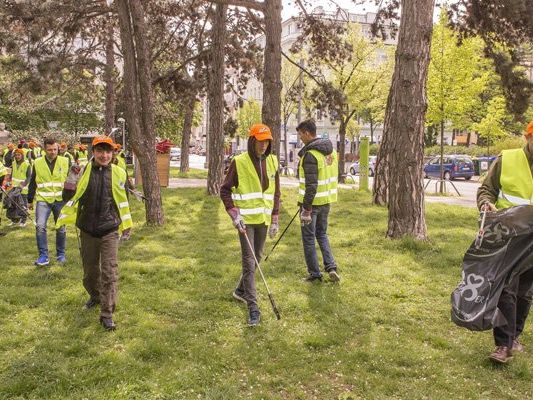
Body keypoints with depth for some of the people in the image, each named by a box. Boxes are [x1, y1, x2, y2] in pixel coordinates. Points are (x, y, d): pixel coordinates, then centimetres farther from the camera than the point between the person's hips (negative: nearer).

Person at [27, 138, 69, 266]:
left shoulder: (65, 162, -1)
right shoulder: (37, 163, 2)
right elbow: (32, 183, 9)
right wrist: (30, 200, 11)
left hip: (60, 200, 0)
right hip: (43, 200, 0)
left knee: (61, 228, 8)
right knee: (40, 226, -12)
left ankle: (61, 254, 23)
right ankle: (43, 256, -3)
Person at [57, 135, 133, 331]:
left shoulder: (118, 173, -2)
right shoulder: (84, 171, -5)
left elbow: (123, 200, 9)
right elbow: (73, 196, 7)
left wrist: (126, 225, 14)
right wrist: (62, 218, 9)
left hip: (110, 231, -1)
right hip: (88, 231, 1)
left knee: (110, 273, -5)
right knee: (90, 270, 16)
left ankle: (107, 314, 2)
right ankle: (95, 296, 43)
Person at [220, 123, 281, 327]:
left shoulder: (272, 162, 6)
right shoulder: (239, 162, -9)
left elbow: (276, 193, 12)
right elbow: (225, 190, -5)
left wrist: (275, 220, 8)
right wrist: (234, 214, -14)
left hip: (263, 219, 5)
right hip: (245, 219, -5)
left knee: (257, 258, 16)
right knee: (249, 261, -7)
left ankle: (241, 290, 37)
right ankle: (253, 306, -5)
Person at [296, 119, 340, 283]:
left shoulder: (310, 154, -21)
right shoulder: (331, 150, 6)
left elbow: (311, 185, -24)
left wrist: (306, 208, -21)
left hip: (312, 202, -8)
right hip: (326, 201, 8)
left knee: (309, 238, 7)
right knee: (322, 234, 22)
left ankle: (314, 273, 14)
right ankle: (331, 267, 11)